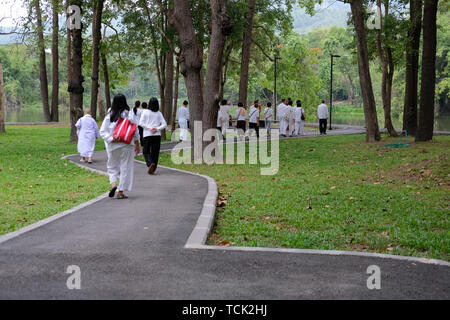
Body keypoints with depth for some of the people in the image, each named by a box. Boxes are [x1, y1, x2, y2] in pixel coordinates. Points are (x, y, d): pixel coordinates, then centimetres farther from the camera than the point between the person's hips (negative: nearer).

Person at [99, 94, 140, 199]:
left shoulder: (109, 116, -3)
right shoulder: (128, 115, -7)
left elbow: (102, 131, -7)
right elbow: (135, 132, -3)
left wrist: (111, 139, -11)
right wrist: (137, 144, 6)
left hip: (112, 147, 2)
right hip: (126, 145, -2)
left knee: (112, 167, 19)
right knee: (125, 168, 7)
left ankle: (113, 184, -5)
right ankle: (121, 192, 6)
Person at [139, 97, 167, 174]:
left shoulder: (145, 112, -3)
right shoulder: (159, 113, 4)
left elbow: (141, 123, -9)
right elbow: (164, 124, -2)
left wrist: (149, 128, -8)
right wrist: (157, 129, -8)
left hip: (147, 134, -2)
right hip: (157, 135, 2)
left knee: (146, 151, 7)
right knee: (155, 152, 9)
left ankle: (150, 163, -19)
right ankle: (152, 169, 10)